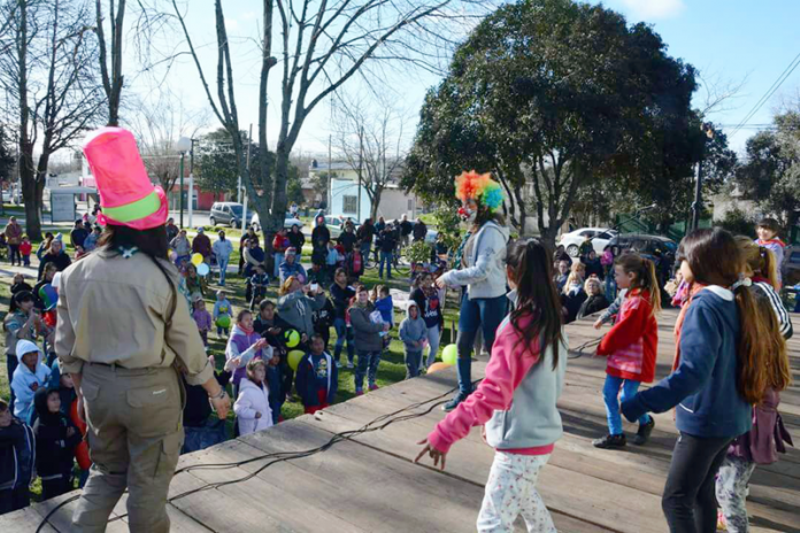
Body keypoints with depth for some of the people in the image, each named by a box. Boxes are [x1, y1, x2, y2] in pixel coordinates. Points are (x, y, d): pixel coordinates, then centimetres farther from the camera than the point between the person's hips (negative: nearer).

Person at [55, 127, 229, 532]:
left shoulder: (74, 274, -4)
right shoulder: (158, 275, -18)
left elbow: (66, 347, 4)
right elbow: (186, 343, -12)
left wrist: (83, 391, 19)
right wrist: (216, 392, 1)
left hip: (97, 386, 5)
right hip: (149, 388, -4)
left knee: (107, 472, 25)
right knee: (148, 481, 13)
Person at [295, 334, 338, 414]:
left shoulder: (328, 357, 0)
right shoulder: (306, 360, -15)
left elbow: (334, 374, 8)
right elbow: (300, 379, -11)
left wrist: (333, 389, 5)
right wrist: (302, 393, -10)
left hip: (326, 392, 5)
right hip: (311, 393, -4)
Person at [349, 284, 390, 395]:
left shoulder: (371, 305, 7)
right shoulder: (355, 310, -19)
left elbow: (379, 318, 18)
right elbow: (365, 326, -29)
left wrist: (384, 326, -3)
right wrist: (382, 327, -24)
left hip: (377, 341, 8)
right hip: (364, 344, -8)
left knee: (374, 365, 21)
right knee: (362, 367, 2)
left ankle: (372, 383, 40)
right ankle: (359, 389, 18)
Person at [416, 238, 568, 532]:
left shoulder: (518, 326, -24)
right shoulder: (550, 319, 3)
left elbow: (493, 392, -33)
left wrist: (445, 433, -33)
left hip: (521, 440, -9)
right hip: (539, 433, 9)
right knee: (522, 495, 32)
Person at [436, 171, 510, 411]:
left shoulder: (491, 231, -18)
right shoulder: (479, 229, 11)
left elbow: (482, 270, -25)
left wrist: (449, 277, -18)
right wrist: (450, 279, 0)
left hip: (491, 297, -9)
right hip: (472, 294, 9)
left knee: (492, 346, 4)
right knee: (462, 344, 10)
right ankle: (464, 391, 23)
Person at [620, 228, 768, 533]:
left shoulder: (704, 306, -23)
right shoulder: (736, 302, 4)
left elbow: (692, 374, -33)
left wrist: (637, 405, -38)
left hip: (705, 419, -9)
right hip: (731, 416, 9)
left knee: (676, 500, -1)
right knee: (701, 491, 22)